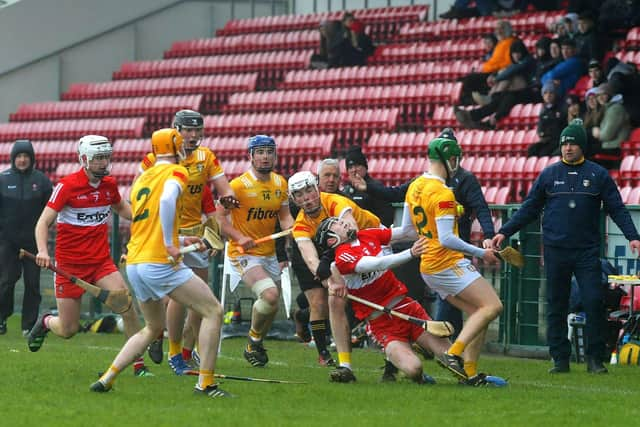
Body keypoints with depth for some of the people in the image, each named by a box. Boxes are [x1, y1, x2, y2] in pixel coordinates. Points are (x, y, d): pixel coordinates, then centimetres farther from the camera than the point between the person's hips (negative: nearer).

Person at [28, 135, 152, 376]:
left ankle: (139, 364, -10)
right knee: (68, 330, 2)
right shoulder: (67, 186, -12)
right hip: (69, 264, -4)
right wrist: (42, 250, -32)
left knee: (127, 307, -19)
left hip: (101, 261, 4)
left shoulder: (109, 184, 4)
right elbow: (43, 222, -14)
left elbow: (121, 208, 27)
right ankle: (46, 322, 38)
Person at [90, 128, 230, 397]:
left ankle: (106, 379, 15)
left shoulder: (142, 178, 20)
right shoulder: (176, 172, -3)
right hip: (160, 263, -8)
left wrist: (180, 241, 32)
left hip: (134, 264, 8)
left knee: (153, 328, 24)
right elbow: (167, 200, -25)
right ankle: (205, 383, -6)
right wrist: (170, 244, -22)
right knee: (213, 311, 0)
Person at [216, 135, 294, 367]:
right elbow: (220, 216, -9)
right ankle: (254, 339, -2)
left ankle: (255, 347, 38)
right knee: (270, 295, -26)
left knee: (271, 307, 13)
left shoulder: (280, 183, 5)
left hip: (269, 253, 7)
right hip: (244, 253, -7)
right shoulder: (239, 185, -14)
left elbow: (284, 216, 13)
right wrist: (239, 237, -22)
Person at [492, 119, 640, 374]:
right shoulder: (549, 175, 8)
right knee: (556, 306, 4)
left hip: (587, 250, -1)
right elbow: (529, 209, 12)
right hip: (555, 251, 2)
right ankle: (560, 359, 10)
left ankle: (595, 358, -2)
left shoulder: (598, 175, 5)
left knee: (594, 302, -10)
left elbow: (617, 209, 5)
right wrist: (504, 232, 5)